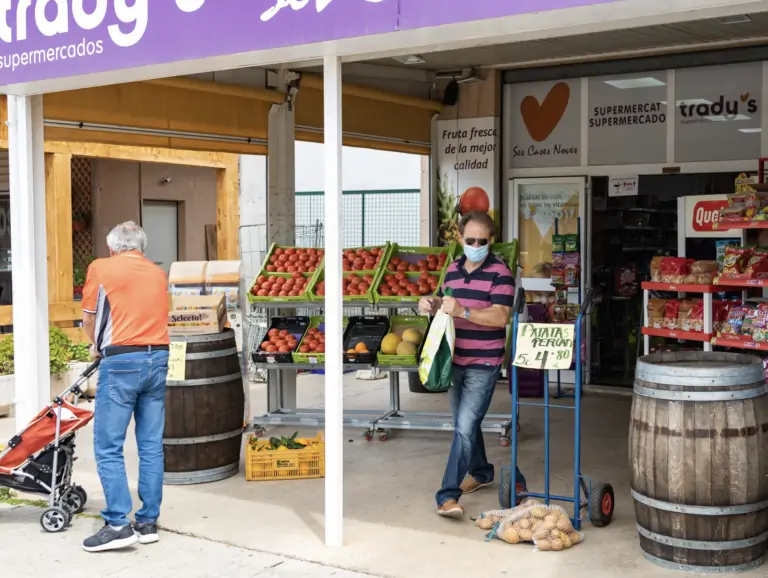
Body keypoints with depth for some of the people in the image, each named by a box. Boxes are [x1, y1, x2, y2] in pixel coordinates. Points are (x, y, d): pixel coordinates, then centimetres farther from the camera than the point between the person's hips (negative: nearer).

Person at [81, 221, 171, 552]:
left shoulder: (101, 268, 3)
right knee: (151, 446, 7)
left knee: (108, 448, 0)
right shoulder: (159, 274, 17)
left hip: (122, 361, -5)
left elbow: (89, 319, 9)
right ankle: (148, 522, 12)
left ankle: (118, 525, -4)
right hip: (157, 357, 5)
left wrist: (98, 346, 29)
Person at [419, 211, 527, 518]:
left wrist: (462, 312, -31)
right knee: (463, 422, 19)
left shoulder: (500, 273, -11)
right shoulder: (453, 269, 9)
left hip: (483, 363, -7)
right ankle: (481, 472, 40)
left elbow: (500, 317, -20)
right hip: (455, 359, 7)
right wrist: (431, 304, -2)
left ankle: (448, 494, -11)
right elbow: (443, 304, 21)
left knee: (465, 426, -13)